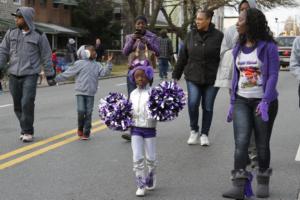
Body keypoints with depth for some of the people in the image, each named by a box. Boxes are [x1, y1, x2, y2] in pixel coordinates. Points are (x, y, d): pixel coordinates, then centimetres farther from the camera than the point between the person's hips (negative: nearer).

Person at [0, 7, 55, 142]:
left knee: (27, 103, -13)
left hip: (30, 75, -4)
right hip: (13, 75, 4)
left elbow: (46, 56, 3)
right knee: (17, 105, 7)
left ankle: (28, 132, 0)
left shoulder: (39, 36, -1)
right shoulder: (11, 33, 8)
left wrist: (49, 74, 3)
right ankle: (25, 128, 23)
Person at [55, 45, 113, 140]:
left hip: (90, 93, 3)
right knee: (81, 111, -12)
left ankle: (86, 133, 10)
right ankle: (80, 128, 15)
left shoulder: (96, 65, 9)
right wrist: (57, 78, 0)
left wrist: (108, 63, -11)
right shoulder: (80, 64, -3)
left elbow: (104, 72, -1)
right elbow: (68, 73, 0)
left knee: (88, 113, 2)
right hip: (80, 92, -3)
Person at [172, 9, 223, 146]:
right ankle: (194, 131, 9)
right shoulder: (191, 35, 4)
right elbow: (183, 56, 8)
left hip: (211, 78, -1)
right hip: (193, 77, 2)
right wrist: (176, 74, 9)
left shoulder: (218, 36, -5)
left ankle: (204, 134, 24)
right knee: (193, 103, -13)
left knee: (208, 107, 7)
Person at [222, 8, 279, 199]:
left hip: (263, 101, -4)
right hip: (241, 101, 4)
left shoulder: (268, 47, -8)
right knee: (241, 142, -10)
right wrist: (232, 102, 10)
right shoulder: (238, 48, 9)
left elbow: (273, 75, -13)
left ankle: (263, 182, 26)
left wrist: (265, 101, -22)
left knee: (262, 144, 8)